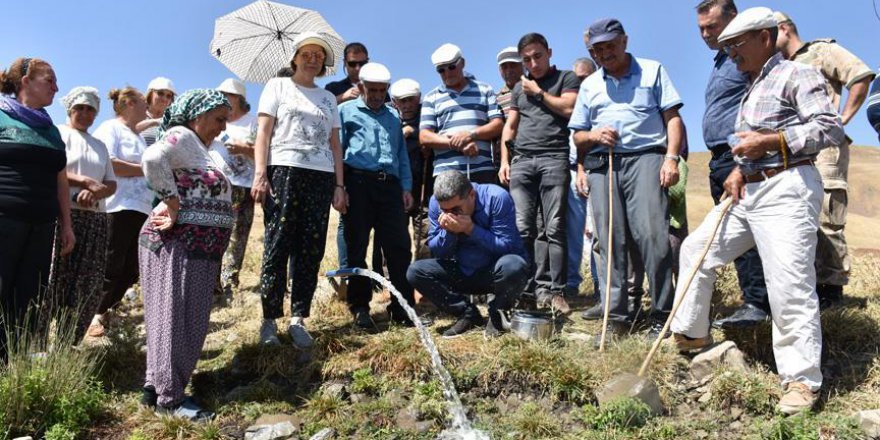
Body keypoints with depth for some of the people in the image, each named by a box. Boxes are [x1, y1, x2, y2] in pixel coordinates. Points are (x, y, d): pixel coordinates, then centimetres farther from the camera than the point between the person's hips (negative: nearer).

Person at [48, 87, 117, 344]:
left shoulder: (100, 145, 22)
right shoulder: (58, 134, 5)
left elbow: (112, 184, 15)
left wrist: (96, 192, -6)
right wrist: (86, 182, -17)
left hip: (95, 219, 5)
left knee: (88, 288, 3)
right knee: (53, 282, -8)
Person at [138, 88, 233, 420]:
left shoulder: (199, 147, 22)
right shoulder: (182, 136, -8)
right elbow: (153, 158, -28)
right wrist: (172, 203, -21)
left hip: (199, 249, 10)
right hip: (177, 245, -10)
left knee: (191, 321, 12)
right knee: (174, 317, -4)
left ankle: (156, 385, 23)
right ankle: (169, 396, 5)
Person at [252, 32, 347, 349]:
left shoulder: (328, 98, 21)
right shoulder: (278, 86, 12)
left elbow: (335, 145, 17)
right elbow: (263, 132, 2)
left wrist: (339, 185, 7)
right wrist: (260, 174, -10)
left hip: (321, 177, 3)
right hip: (284, 171, -3)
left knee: (311, 251, 0)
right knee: (278, 247, -6)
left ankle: (298, 319, 6)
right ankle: (269, 320, 2)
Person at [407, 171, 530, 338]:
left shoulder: (497, 198, -23)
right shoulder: (436, 203, -11)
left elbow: (507, 246, -25)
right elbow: (436, 252, -6)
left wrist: (471, 229, -32)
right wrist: (448, 232, -26)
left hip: (497, 272, -4)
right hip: (462, 273, 4)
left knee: (513, 266, -39)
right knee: (415, 271, -16)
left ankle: (497, 314, -6)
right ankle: (467, 314, -3)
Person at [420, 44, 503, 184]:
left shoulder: (485, 90, 17)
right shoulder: (431, 98, 15)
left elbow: (498, 125, 9)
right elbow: (424, 137, 5)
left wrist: (471, 134, -10)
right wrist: (456, 144, -10)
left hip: (483, 171, 1)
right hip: (446, 172, -1)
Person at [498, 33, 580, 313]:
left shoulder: (566, 78, 12)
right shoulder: (519, 88, 25)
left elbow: (569, 108, -6)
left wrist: (539, 92, 4)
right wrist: (504, 161, 11)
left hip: (554, 158, -4)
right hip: (521, 161, 4)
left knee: (554, 228, -8)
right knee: (523, 227, -5)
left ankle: (555, 290, -6)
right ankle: (537, 286, 0)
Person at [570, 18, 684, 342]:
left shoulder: (652, 71, 13)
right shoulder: (588, 85, 21)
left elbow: (672, 118, 6)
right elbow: (578, 136, 21)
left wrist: (671, 158, -8)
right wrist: (594, 135, -2)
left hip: (645, 158, -3)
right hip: (602, 165, 3)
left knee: (652, 235, -15)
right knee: (609, 242, -2)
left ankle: (662, 316, -6)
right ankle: (616, 317, 2)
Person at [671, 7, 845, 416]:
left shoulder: (795, 75, -4)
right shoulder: (752, 87, 23)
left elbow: (830, 128, -14)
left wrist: (768, 141, -17)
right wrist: (739, 169, 3)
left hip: (786, 190, -10)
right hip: (748, 191, 10)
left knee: (789, 283, -14)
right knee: (695, 249, 11)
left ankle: (802, 380, -3)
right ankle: (690, 334, 24)